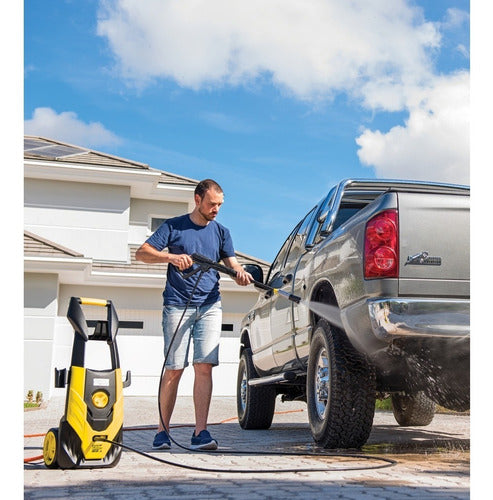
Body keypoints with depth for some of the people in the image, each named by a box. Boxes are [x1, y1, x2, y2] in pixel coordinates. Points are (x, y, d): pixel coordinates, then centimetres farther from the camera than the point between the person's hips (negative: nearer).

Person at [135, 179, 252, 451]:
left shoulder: (221, 232, 14)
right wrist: (170, 257, -18)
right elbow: (142, 253, 0)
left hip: (209, 306, 2)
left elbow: (232, 263, 9)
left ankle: (200, 432, -9)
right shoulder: (173, 226, 5)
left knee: (204, 366, -8)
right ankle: (162, 431, 7)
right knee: (173, 369, -3)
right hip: (177, 305, -2)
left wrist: (241, 274, -15)